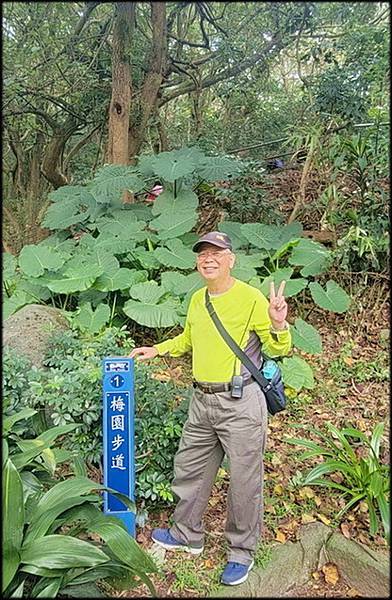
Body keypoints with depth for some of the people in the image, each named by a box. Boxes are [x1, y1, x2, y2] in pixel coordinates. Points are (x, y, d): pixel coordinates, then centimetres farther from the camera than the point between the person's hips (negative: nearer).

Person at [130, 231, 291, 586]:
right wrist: (157, 350, 17)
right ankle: (188, 534, 43)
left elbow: (277, 349, -9)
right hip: (202, 402, 7)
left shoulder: (251, 297, -12)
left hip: (241, 404, -6)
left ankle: (242, 552, 31)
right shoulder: (197, 300, 9)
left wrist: (279, 326, -29)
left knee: (244, 481, 8)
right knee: (189, 469, 20)